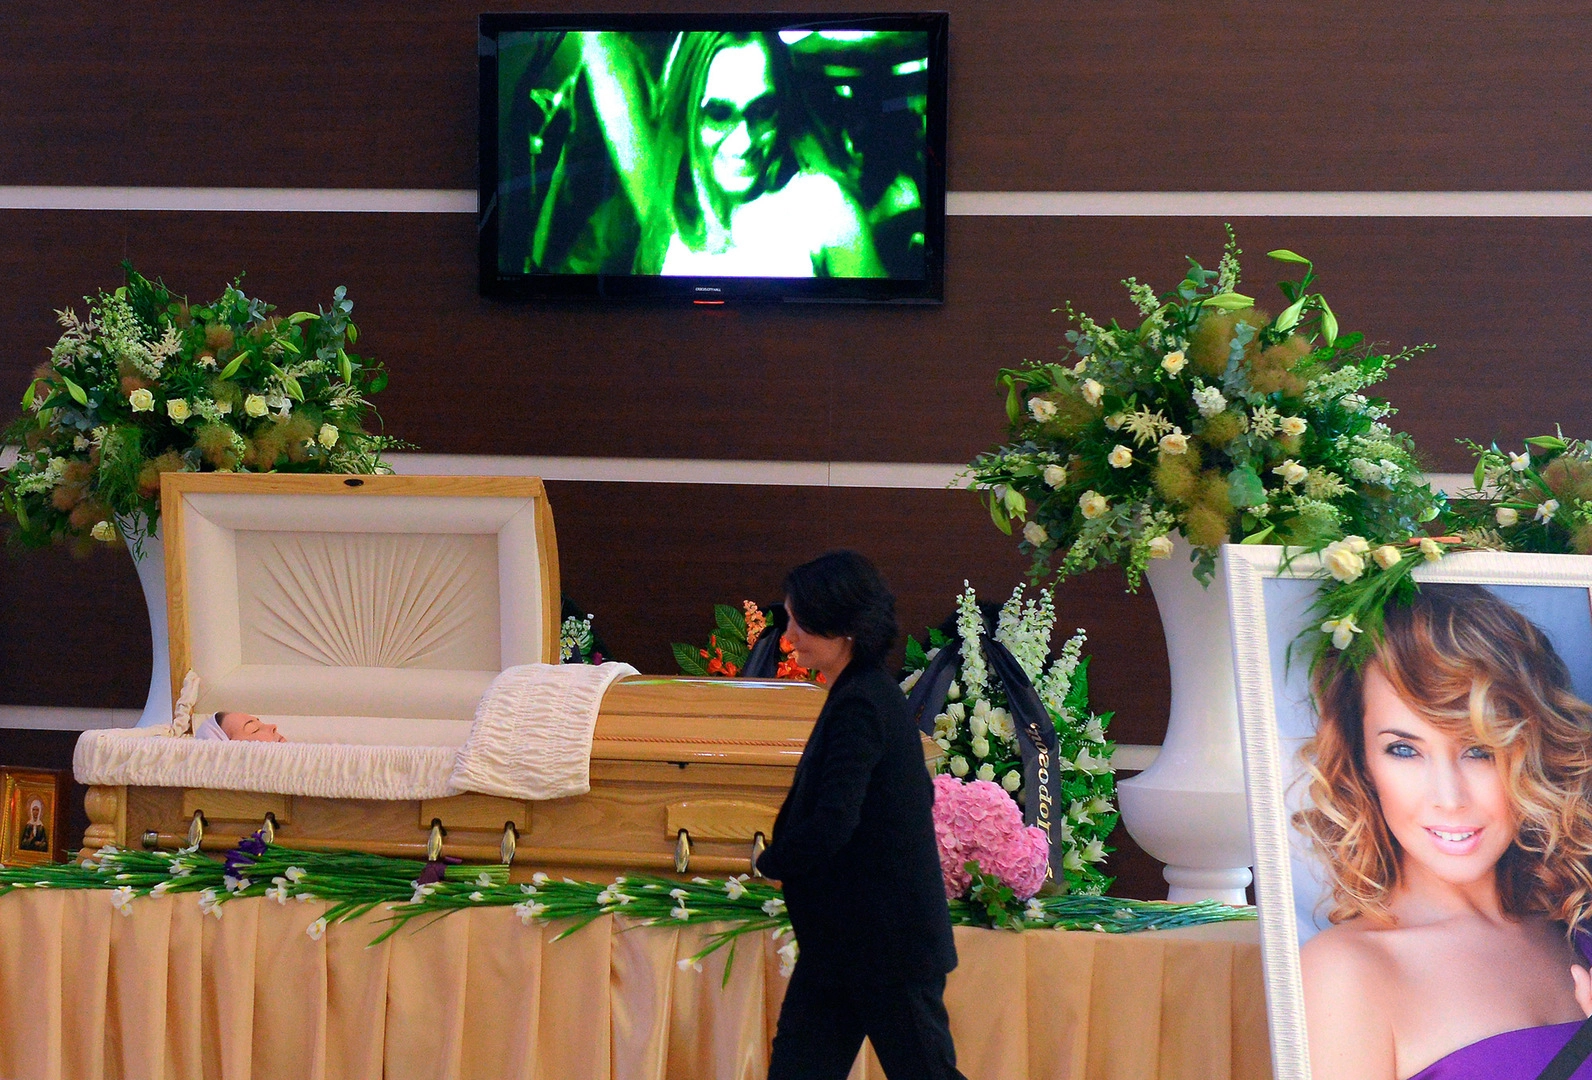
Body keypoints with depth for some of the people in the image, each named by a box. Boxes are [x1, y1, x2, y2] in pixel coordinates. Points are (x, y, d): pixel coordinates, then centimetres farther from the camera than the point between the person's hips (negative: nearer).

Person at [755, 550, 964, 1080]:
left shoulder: (859, 706, -20)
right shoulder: (872, 693, 10)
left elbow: (832, 823, -27)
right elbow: (920, 796, 19)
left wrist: (769, 864, -8)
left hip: (885, 939, -10)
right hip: (845, 936, 10)